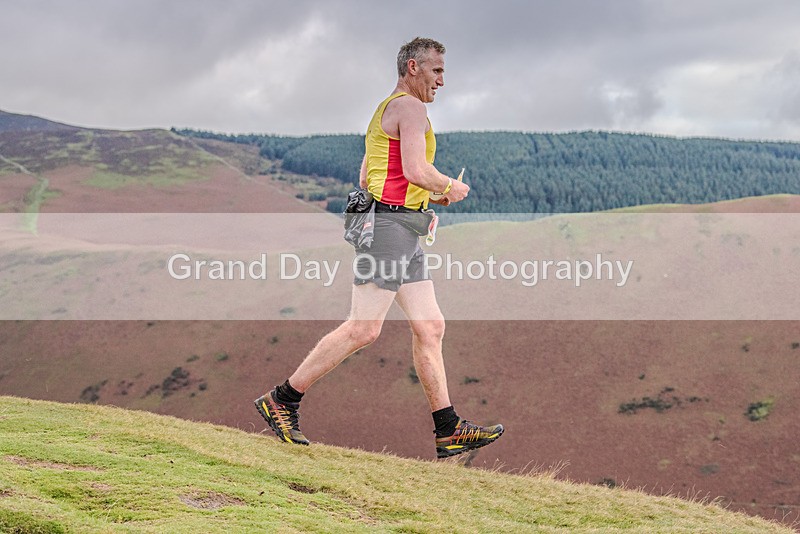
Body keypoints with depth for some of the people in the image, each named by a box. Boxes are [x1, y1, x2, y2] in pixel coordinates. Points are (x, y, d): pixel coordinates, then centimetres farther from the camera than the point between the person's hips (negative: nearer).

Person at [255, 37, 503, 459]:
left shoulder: (387, 110, 24)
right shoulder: (410, 107, -8)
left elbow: (365, 179, 26)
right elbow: (416, 170, -20)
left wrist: (428, 194, 22)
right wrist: (449, 187, -2)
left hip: (403, 234, 11)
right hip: (389, 226, -11)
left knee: (429, 327, 5)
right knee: (363, 329, -11)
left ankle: (449, 431, 5)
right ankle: (281, 401, -2)